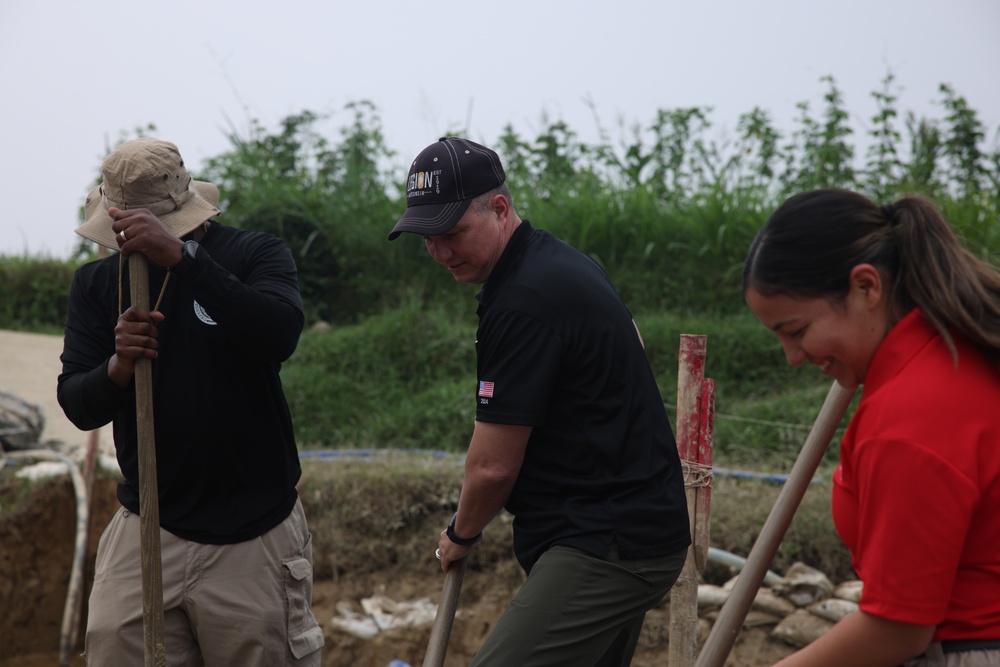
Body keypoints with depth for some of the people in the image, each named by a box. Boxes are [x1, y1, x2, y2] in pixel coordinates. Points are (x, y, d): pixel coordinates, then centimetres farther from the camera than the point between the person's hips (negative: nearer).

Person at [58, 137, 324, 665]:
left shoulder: (255, 255, -1)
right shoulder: (97, 282, 8)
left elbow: (280, 335, -23)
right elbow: (78, 408, 3)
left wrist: (180, 255, -30)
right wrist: (118, 366, -20)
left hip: (252, 534, -2)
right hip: (145, 529, 3)